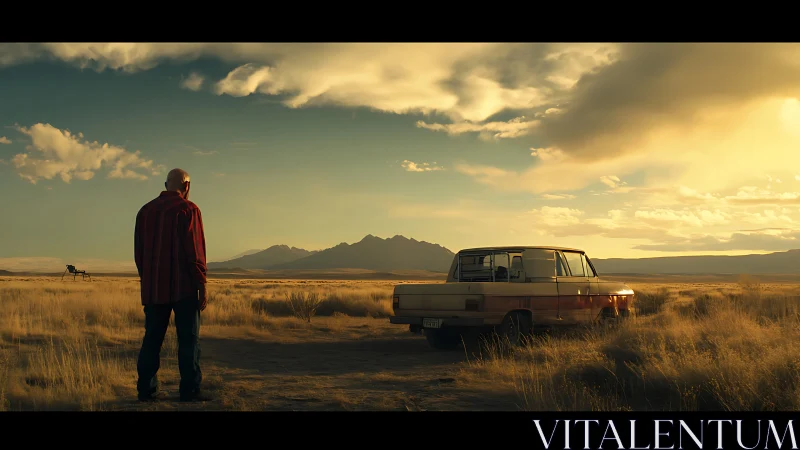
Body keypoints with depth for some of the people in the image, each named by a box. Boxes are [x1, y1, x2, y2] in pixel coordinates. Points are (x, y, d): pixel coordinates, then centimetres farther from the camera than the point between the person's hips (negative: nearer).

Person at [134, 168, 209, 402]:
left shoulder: (145, 210, 12)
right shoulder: (188, 209, -7)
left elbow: (139, 251, 14)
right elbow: (195, 251, -12)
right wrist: (202, 286, -9)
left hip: (153, 288, 5)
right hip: (183, 287, -5)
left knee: (152, 338, 9)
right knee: (188, 338, -1)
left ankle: (146, 389, 9)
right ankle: (189, 390, -2)